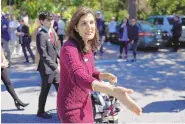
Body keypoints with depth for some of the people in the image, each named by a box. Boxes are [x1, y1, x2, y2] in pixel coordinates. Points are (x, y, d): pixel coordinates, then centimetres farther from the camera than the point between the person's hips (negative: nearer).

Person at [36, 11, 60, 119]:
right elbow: (43, 55, -25)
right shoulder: (41, 35, -19)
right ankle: (41, 112, 27)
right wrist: (55, 66, -26)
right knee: (45, 91, 8)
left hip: (55, 67, 8)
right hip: (47, 68, -8)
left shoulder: (52, 32, 8)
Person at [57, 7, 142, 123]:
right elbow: (78, 76, -44)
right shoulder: (69, 48, -25)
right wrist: (113, 91, -60)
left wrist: (105, 75, -9)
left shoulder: (88, 48, 1)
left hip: (85, 105, 8)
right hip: (72, 108, -8)